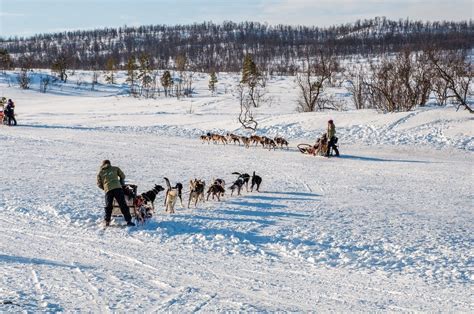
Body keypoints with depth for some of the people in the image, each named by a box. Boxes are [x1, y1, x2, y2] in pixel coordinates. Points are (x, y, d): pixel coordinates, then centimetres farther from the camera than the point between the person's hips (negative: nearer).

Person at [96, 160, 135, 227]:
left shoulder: (100, 172, 20)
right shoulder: (115, 169, 20)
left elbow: (99, 184, 18)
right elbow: (122, 176, 24)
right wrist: (122, 183, 39)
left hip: (108, 190, 1)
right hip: (117, 188, -1)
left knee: (108, 206, 14)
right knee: (123, 205, -2)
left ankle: (107, 221, 11)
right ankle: (128, 221, -7)